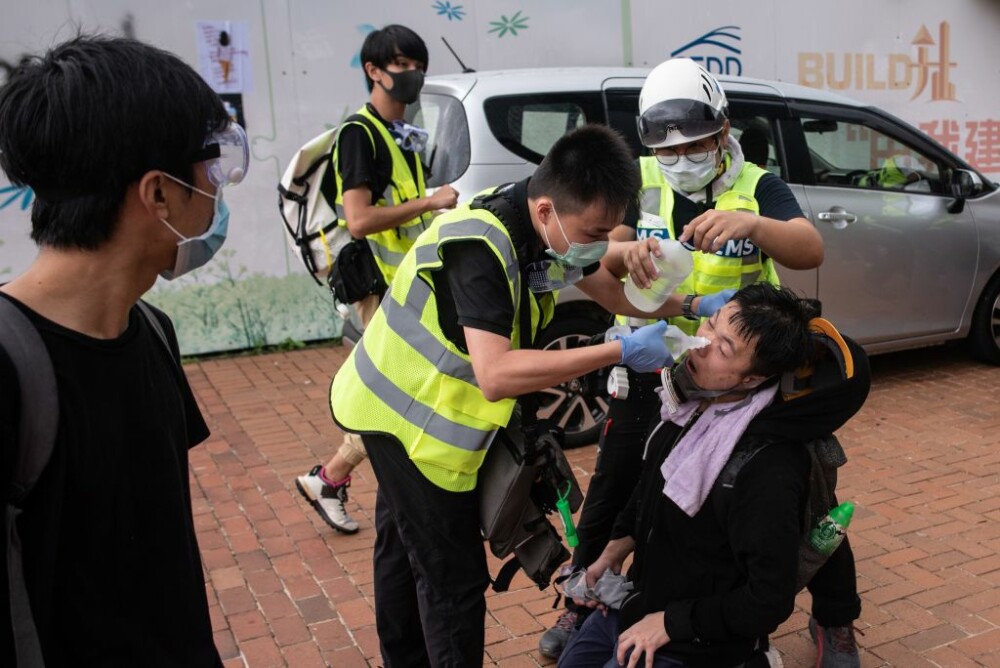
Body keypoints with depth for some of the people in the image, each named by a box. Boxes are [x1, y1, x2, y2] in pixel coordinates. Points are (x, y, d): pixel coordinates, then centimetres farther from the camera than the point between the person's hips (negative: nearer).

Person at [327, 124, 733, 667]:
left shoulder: (548, 224, -7)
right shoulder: (481, 245, -33)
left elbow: (614, 293, 6)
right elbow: (496, 375, -42)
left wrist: (696, 306, -6)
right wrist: (621, 351, -39)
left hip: (406, 405, 9)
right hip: (410, 416, -9)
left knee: (405, 549, 26)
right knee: (453, 578, 0)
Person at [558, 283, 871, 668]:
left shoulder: (767, 469, -33)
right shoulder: (688, 401, -9)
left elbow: (771, 601, -27)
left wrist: (669, 622, -18)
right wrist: (613, 553, 5)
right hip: (637, 602, 8)